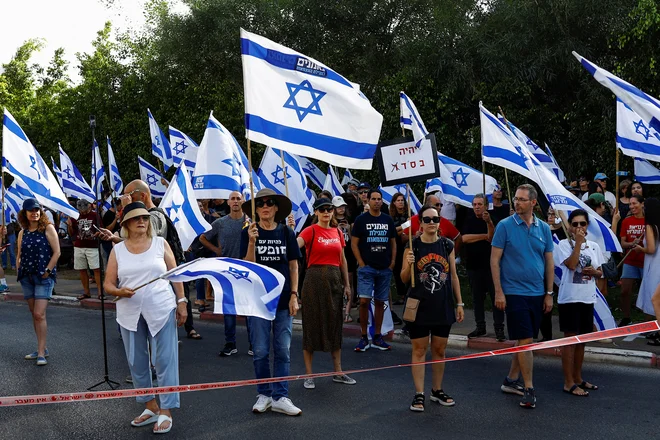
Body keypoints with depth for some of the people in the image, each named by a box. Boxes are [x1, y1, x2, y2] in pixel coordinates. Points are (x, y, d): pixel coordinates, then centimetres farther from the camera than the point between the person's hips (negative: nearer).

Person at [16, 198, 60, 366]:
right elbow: (19, 255, 17)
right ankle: (41, 348, 21)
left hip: (43, 277, -6)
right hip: (27, 277, 6)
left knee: (39, 314, -11)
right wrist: (19, 271, 5)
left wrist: (47, 271, -12)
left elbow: (56, 252, -9)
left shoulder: (48, 228, -5)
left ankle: (41, 353, -7)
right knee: (34, 314, 11)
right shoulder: (23, 232, 10)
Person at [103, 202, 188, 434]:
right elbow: (108, 284, 4)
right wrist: (119, 291, -18)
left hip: (162, 310, -2)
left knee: (165, 361, -2)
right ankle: (151, 406, 26)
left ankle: (166, 412, 7)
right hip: (130, 314, 3)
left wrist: (181, 301, 2)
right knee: (137, 362, 10)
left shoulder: (160, 243, 2)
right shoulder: (117, 250, 5)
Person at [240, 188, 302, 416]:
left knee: (283, 351, 4)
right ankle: (264, 394, 20)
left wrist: (294, 295, 0)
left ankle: (280, 397, 13)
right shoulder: (249, 233, -1)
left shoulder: (287, 233, 4)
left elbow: (293, 266, 6)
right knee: (260, 351, 4)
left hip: (283, 299, 2)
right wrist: (252, 241, -21)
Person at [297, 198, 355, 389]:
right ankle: (309, 374, 11)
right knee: (312, 324, 1)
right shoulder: (310, 231, -6)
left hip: (334, 280, 5)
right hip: (315, 279, -5)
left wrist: (347, 284, 15)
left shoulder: (338, 232, 11)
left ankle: (338, 372, 22)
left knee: (335, 324, 12)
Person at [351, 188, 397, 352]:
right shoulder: (361, 219, -1)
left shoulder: (388, 220, 9)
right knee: (364, 301, -12)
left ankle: (377, 337, 17)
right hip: (367, 268, -3)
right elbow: (354, 243, -1)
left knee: (380, 302, 8)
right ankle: (364, 337, 0)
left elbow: (393, 242, 14)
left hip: (385, 269, 4)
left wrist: (392, 262, 4)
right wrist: (361, 263, -8)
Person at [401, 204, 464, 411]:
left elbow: (453, 276, 10)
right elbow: (404, 279, -2)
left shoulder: (447, 245, 5)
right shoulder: (412, 246, -4)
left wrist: (459, 303, 8)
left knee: (439, 350, 12)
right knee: (419, 350, 3)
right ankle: (419, 394, 10)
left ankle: (437, 390, 26)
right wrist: (408, 264, -22)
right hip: (419, 307, -3)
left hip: (443, 307, 3)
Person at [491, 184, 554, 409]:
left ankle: (511, 380, 26)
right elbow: (494, 260, -6)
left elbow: (549, 262, 9)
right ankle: (529, 389, 2)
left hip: (537, 294, 5)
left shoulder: (544, 228, 5)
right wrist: (498, 292, -11)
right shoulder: (505, 226, -6)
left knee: (524, 341, 13)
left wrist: (549, 293, 6)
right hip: (514, 292, -5)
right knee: (525, 341, -6)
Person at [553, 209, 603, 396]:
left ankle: (578, 378, 26)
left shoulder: (594, 246, 9)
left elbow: (600, 273, 16)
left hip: (588, 298, 6)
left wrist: (594, 272, -7)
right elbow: (572, 264, -23)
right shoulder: (564, 244, -7)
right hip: (569, 298, -6)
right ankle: (569, 383, 4)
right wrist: (578, 242, -19)